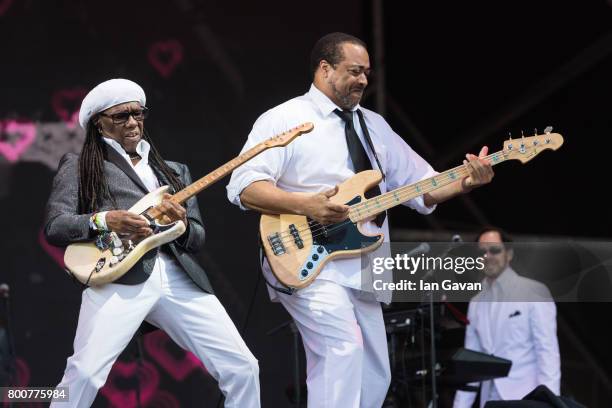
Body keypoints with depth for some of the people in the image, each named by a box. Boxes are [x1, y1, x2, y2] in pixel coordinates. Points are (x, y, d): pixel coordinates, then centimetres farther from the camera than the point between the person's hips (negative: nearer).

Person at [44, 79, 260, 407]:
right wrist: (103, 220, -16)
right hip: (119, 276, -5)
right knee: (85, 373, -24)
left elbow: (199, 238, 22)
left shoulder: (173, 171, 27)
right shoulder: (79, 167, 13)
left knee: (242, 368, -3)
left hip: (178, 275, 5)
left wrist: (182, 224, -2)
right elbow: (54, 226, 1)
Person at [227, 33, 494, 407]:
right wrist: (305, 204, -26)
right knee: (343, 349, -27)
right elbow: (243, 187, -13)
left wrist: (465, 181, -4)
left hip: (361, 270, 8)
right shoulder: (283, 120, -4)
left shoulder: (375, 125, 17)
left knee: (373, 378, 7)